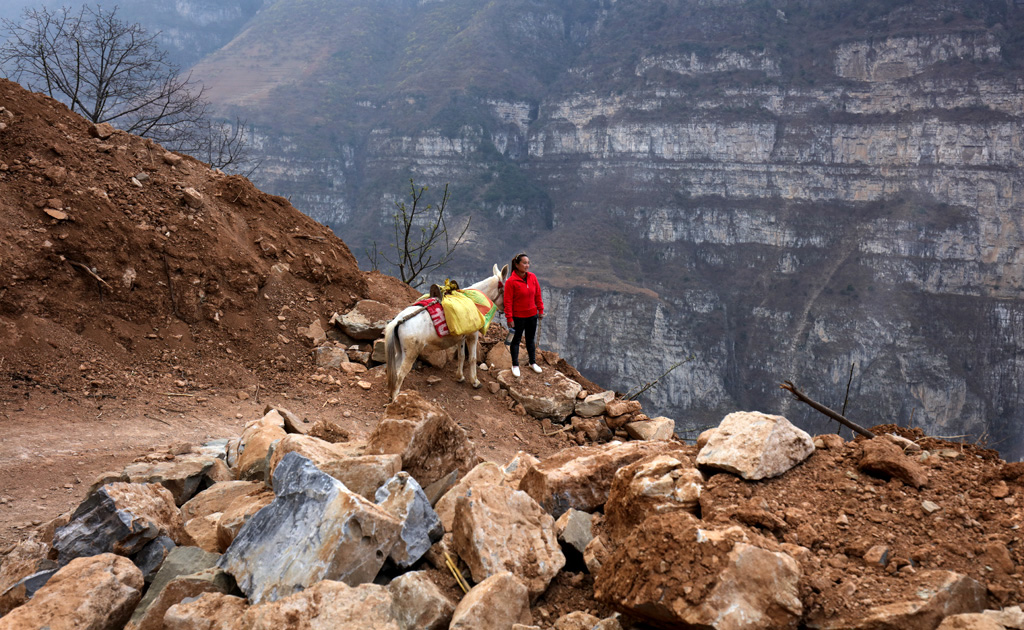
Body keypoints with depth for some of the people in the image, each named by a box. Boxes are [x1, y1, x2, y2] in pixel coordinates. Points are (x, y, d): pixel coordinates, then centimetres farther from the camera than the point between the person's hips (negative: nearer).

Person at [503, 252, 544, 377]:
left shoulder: (532, 278, -3)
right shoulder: (511, 281, -17)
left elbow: (538, 295, 6)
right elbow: (508, 301, -15)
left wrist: (540, 310, 7)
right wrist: (509, 318, -15)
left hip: (532, 315, 5)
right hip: (518, 317, -5)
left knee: (531, 339, 18)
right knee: (516, 340, 10)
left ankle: (533, 363, 33)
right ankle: (515, 365, 22)